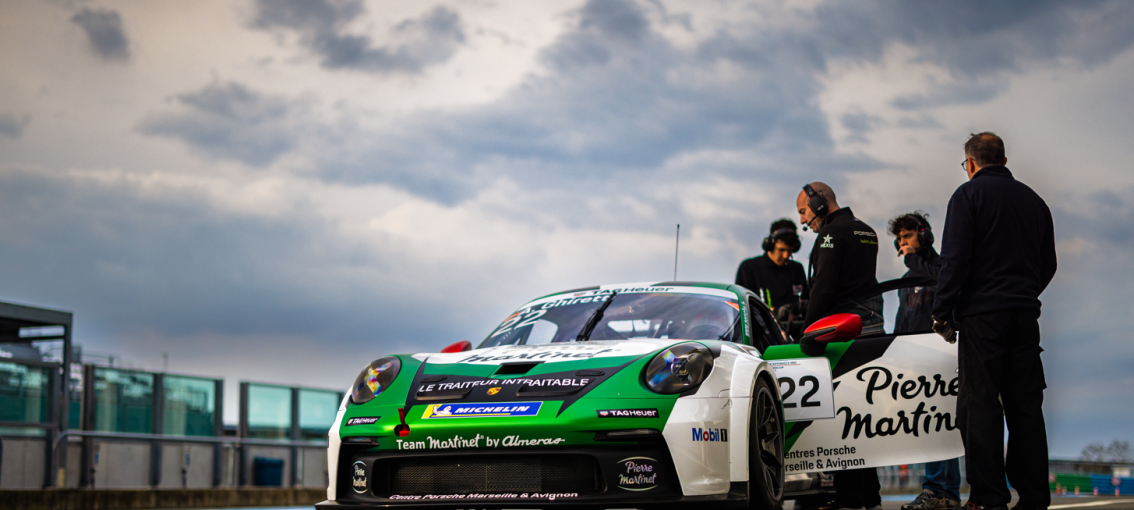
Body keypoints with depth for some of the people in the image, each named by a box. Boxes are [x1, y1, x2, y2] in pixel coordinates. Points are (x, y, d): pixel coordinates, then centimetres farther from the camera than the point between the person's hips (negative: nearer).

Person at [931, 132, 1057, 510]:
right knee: (1026, 405, 7)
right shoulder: (1034, 200, 16)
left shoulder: (969, 194, -2)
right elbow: (1048, 265, 19)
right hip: (1026, 315, 6)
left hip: (982, 313, -6)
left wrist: (942, 312, -7)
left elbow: (955, 258, -10)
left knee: (980, 405, -4)